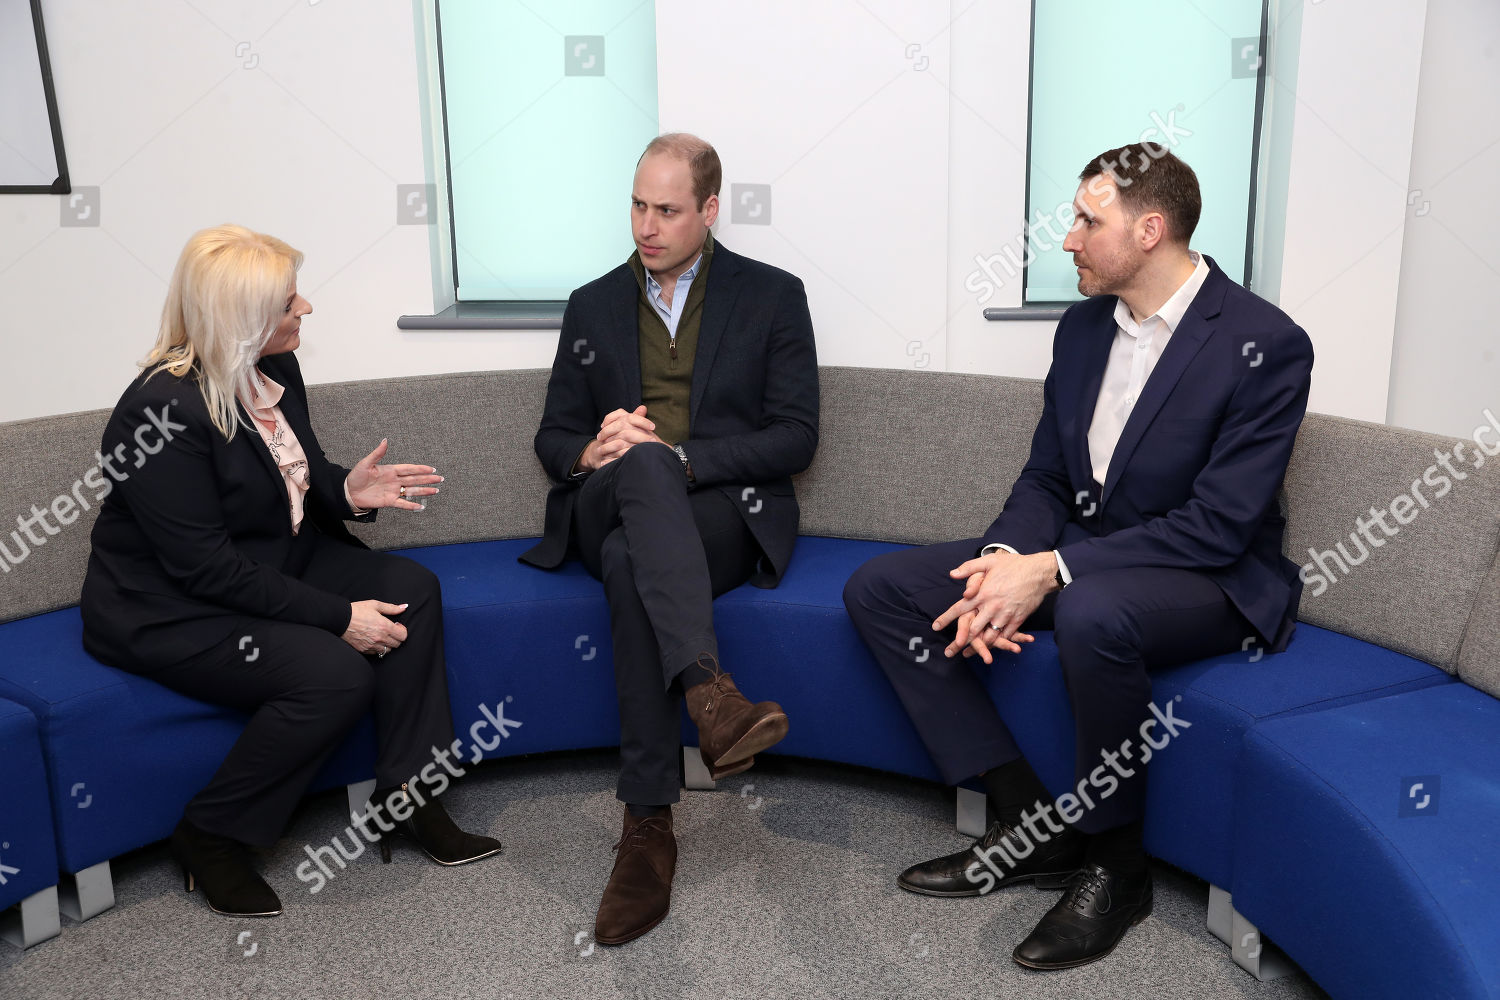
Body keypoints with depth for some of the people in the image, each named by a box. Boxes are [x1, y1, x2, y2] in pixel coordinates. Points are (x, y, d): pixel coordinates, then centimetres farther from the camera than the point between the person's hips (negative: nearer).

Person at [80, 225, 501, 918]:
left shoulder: (274, 370, 1)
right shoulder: (162, 413, -25)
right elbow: (206, 568, -26)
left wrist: (346, 490, -9)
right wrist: (337, 615, -26)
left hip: (272, 567, 9)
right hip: (168, 610, -9)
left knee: (411, 588, -10)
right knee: (334, 673, -27)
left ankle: (406, 798, -2)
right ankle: (210, 837, -5)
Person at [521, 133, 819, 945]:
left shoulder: (771, 297, 10)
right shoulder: (593, 306, 19)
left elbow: (794, 438, 0)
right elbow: (554, 437, 18)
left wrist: (679, 458, -14)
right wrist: (592, 452, -9)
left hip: (725, 510, -1)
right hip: (607, 507, 2)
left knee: (631, 561, -37)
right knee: (640, 464, -37)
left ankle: (648, 828, -38)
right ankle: (708, 689, -52)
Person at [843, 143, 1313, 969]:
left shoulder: (1265, 344, -15)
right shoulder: (1083, 326, 6)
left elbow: (1218, 524, -21)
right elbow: (1045, 479, 8)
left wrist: (1052, 570, -27)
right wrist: (1004, 561, -15)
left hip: (1211, 581, -7)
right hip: (1071, 553, 7)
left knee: (1091, 612, -42)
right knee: (879, 590, -6)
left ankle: (1114, 863, -14)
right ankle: (1027, 821, -4)